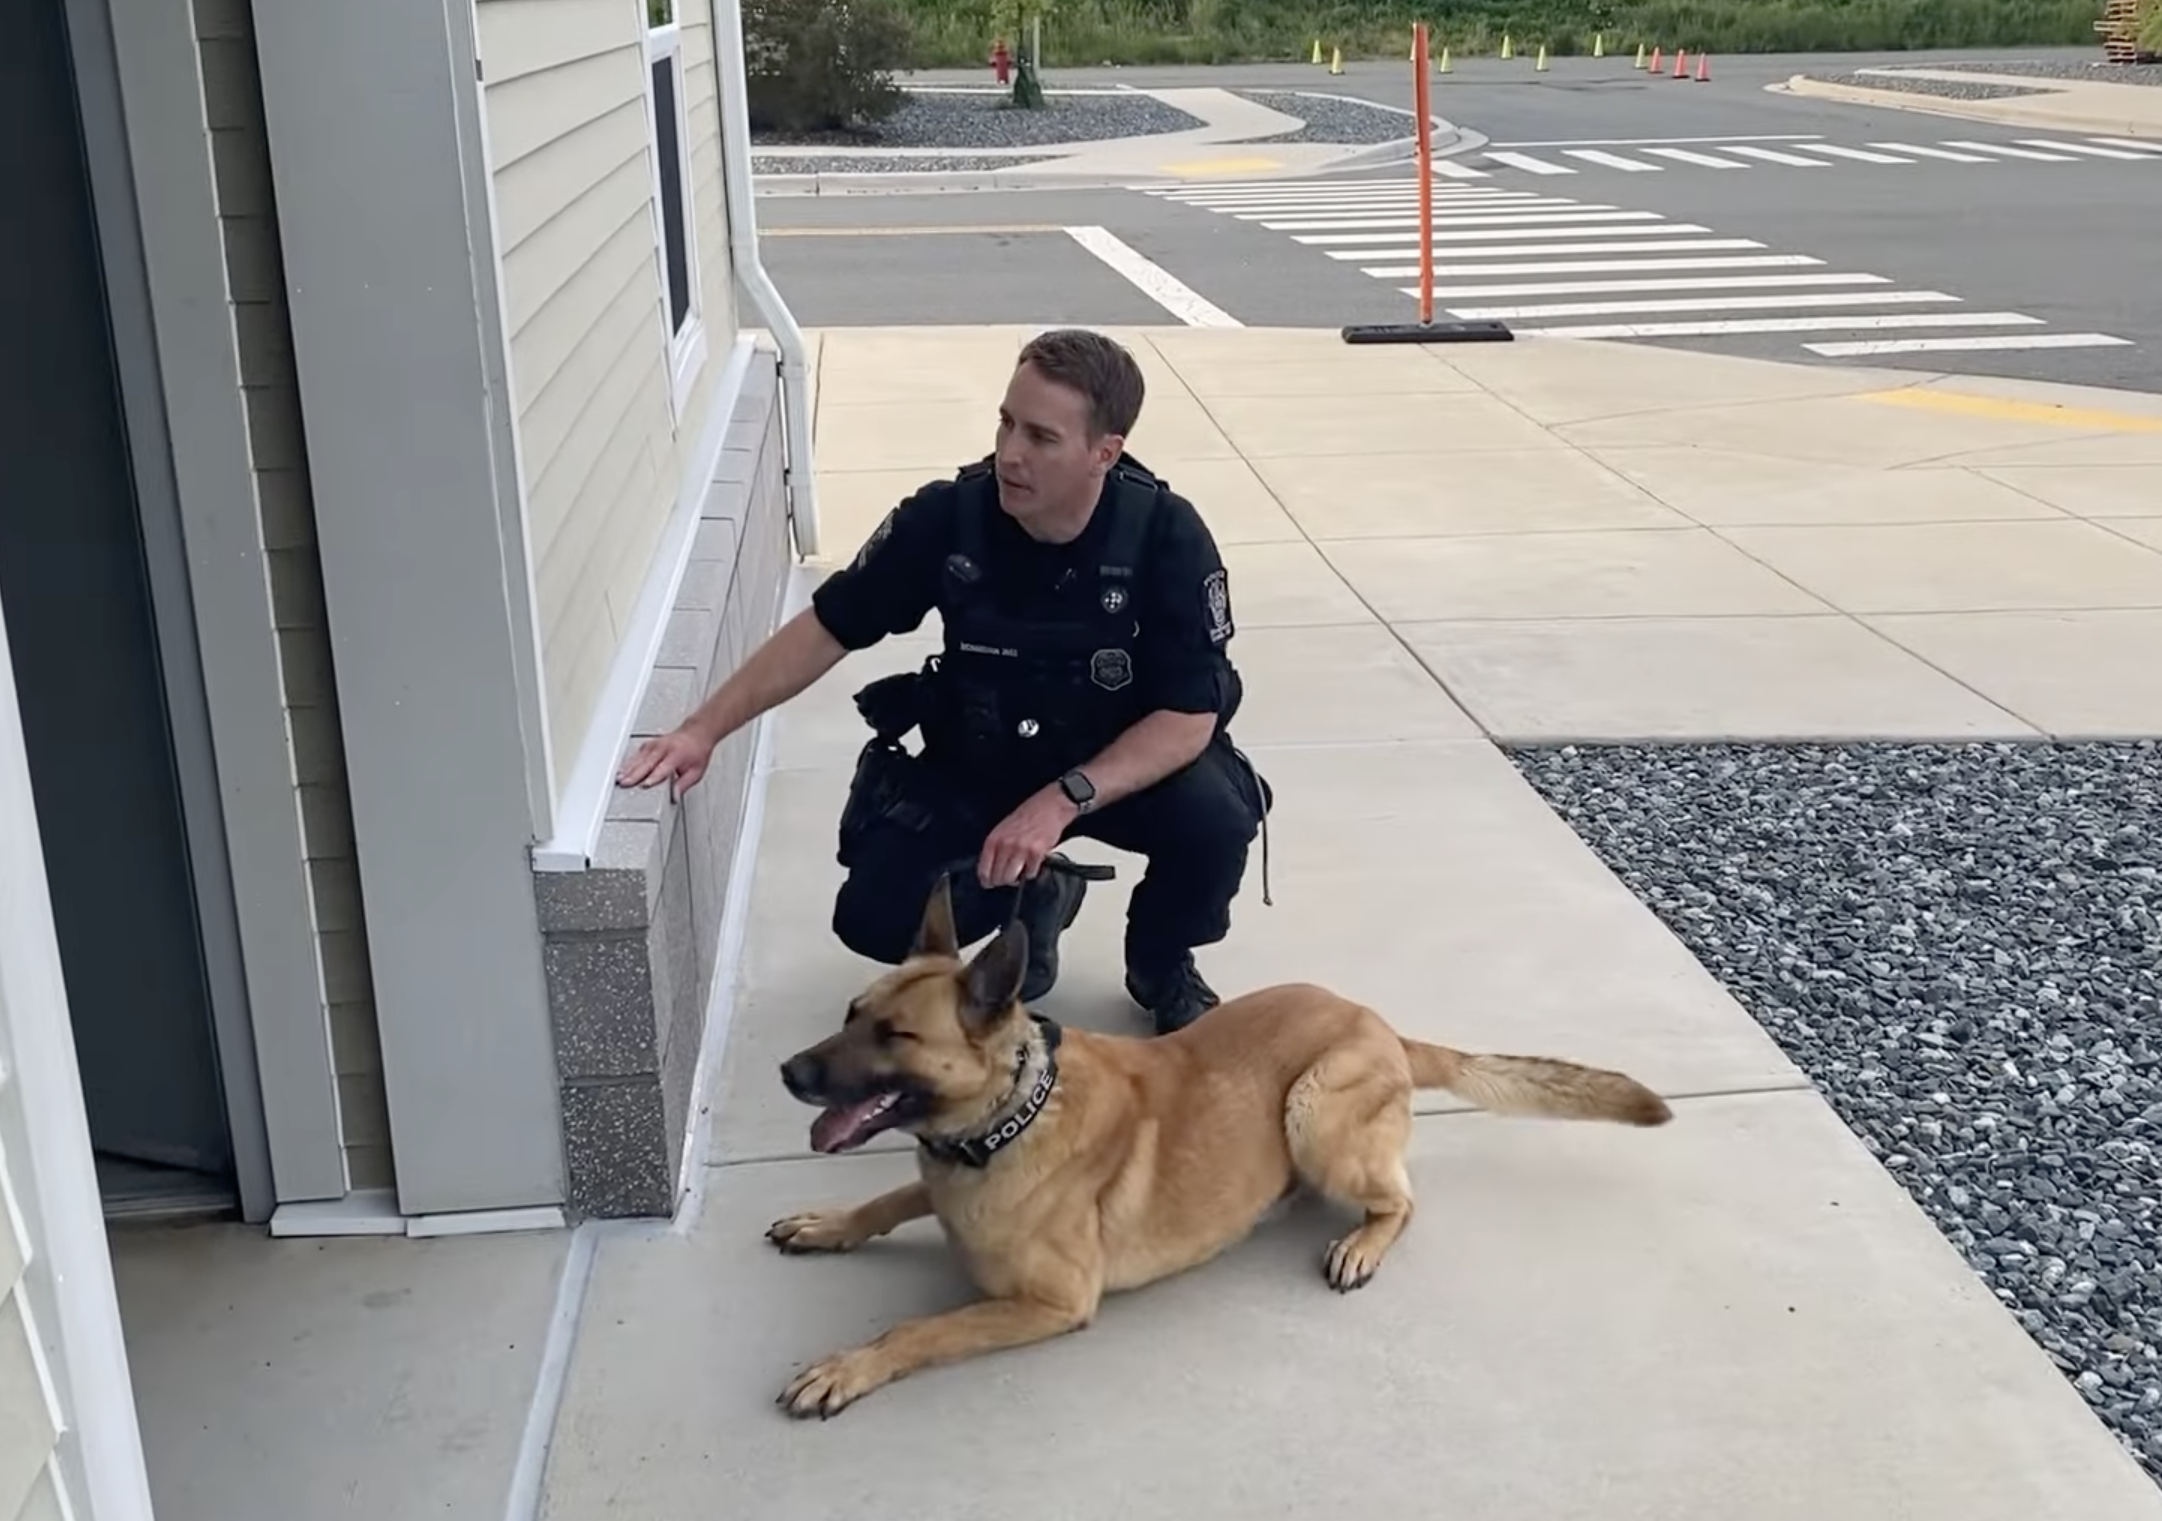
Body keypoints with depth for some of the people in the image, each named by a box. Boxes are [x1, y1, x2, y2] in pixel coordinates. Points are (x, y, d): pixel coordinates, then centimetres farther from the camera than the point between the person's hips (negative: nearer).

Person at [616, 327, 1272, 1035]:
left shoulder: (1168, 537, -25)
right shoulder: (946, 517, -21)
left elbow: (1190, 717, -24)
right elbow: (826, 627, -10)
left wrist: (1064, 801, -36)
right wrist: (704, 729, -17)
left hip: (1126, 764, -1)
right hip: (975, 762, 2)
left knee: (1215, 819, -31)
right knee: (878, 918, -17)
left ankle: (1161, 966, 4)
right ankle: (1030, 896, 16)